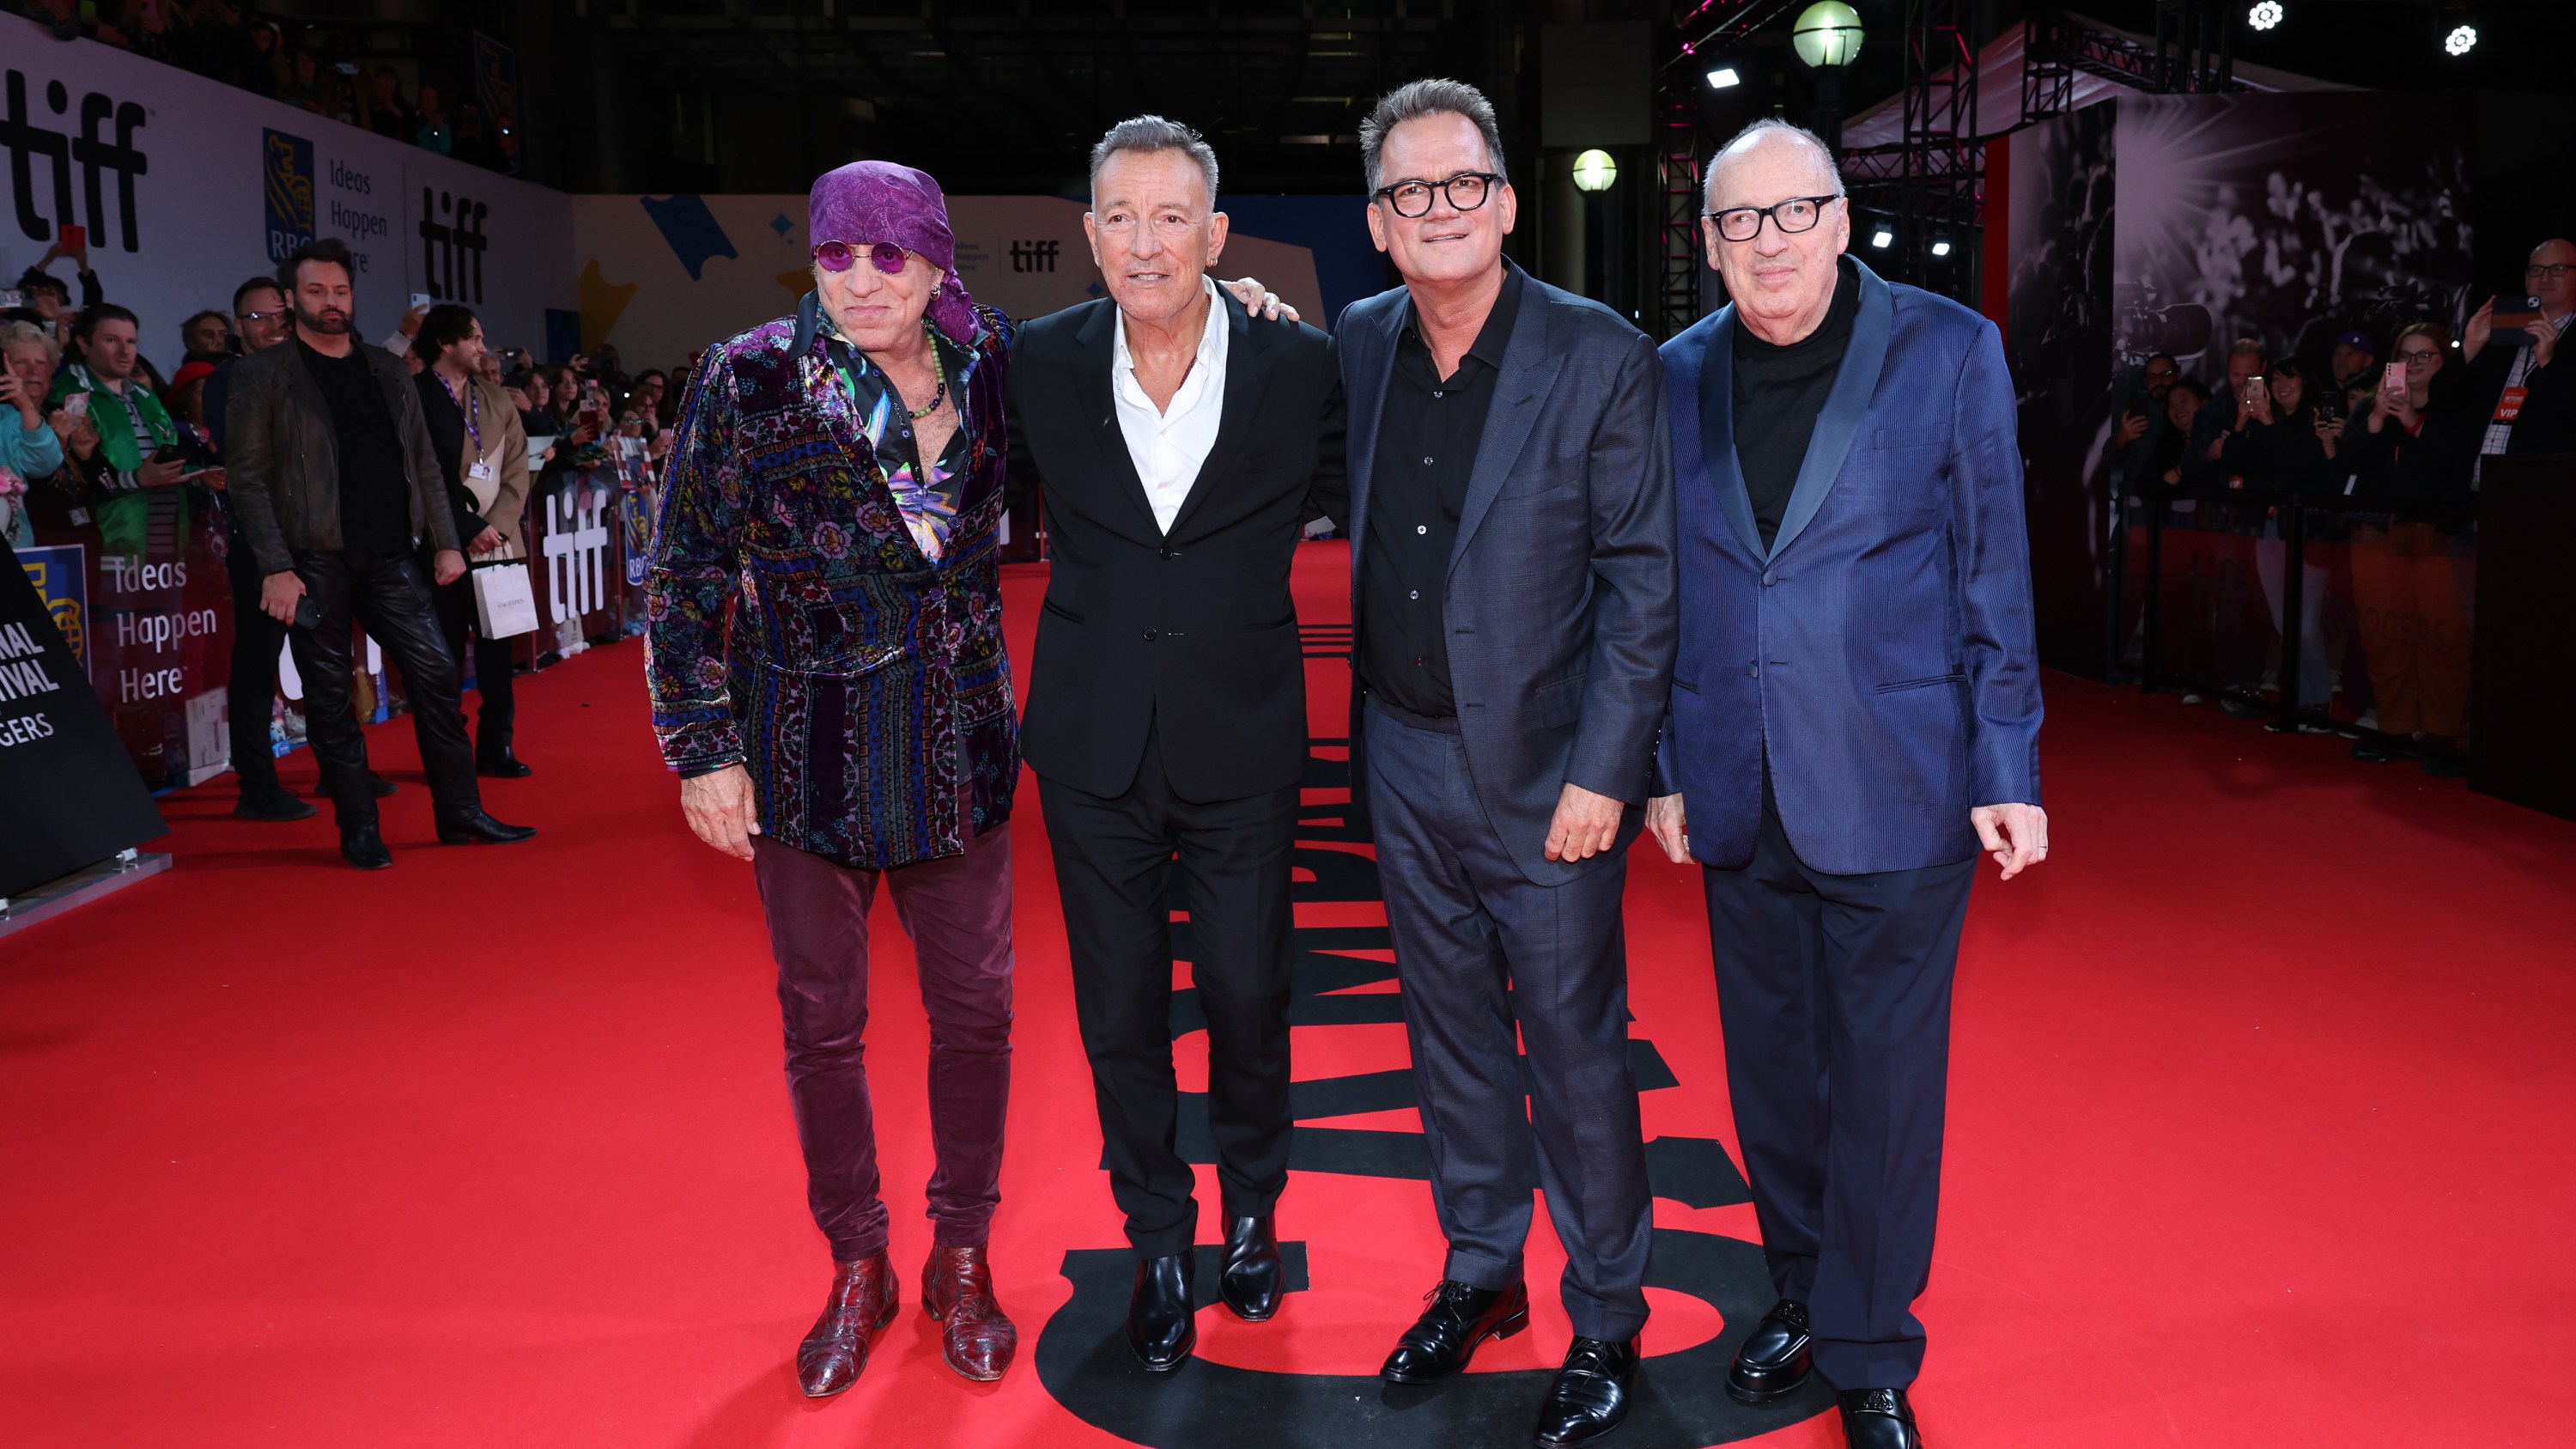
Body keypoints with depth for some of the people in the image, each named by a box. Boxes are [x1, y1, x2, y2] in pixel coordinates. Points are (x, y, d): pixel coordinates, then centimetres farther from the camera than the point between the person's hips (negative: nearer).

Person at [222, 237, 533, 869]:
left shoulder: (386, 369, 14)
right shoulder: (262, 375, 1)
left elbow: (423, 462, 15)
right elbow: (249, 477, -4)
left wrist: (446, 542, 7)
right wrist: (275, 568, -12)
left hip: (388, 555, 4)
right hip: (314, 560, -4)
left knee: (437, 674, 0)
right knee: (330, 698, 1)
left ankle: (461, 814, 8)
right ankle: (359, 831, 10)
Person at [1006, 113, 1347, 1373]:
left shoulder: (1299, 365, -7)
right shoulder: (1043, 363, -4)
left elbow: (1349, 502, 9)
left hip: (1239, 741, -1)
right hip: (1095, 746, 1)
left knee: (1248, 994, 11)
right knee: (1120, 1009, 11)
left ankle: (1253, 1210, 38)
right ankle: (1160, 1243, 32)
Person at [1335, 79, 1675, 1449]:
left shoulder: (1601, 358, -11)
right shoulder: (1359, 343, 4)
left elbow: (1642, 581, -10)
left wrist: (1604, 772, -14)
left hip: (1545, 771, -5)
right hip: (1406, 758, 5)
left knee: (1576, 1051, 6)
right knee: (1449, 1034, 17)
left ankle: (1605, 1321, 26)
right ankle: (1479, 1273, 37)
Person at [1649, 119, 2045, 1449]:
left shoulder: (1950, 351, -4)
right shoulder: (1678, 376, 5)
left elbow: (1995, 574, -2)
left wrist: (2006, 772, -4)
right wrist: (1666, 768, 11)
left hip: (1895, 795, -3)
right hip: (1739, 798, 3)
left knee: (1883, 1086, 5)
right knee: (1769, 1072, 15)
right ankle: (1800, 1297, 36)